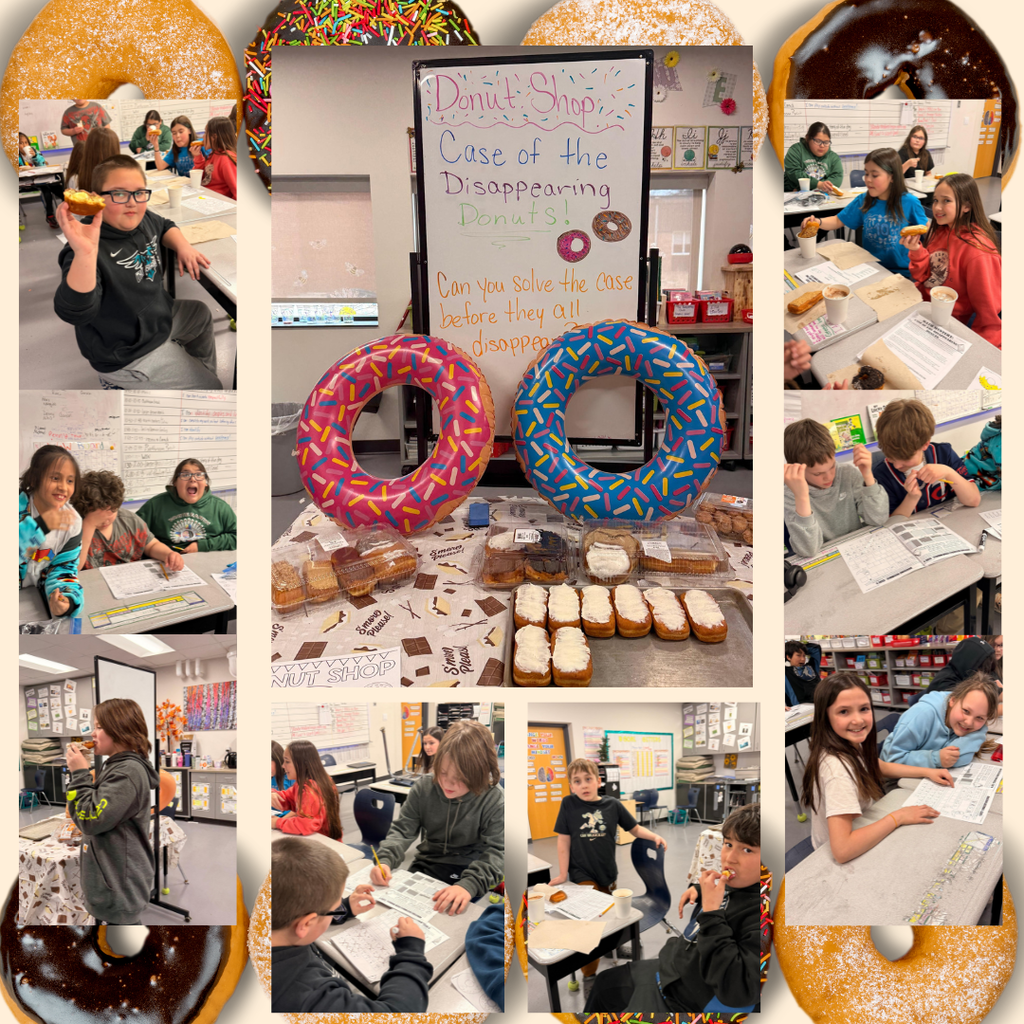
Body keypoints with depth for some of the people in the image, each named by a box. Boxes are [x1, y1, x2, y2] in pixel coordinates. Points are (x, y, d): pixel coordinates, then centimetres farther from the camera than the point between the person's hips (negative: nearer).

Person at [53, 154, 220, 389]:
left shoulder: (143, 220, -9)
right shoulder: (95, 248, -33)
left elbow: (164, 226, 17)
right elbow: (75, 312, -47)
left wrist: (183, 246, -5)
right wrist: (84, 253, -61)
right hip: (130, 356, -8)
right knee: (208, 387, 2)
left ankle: (208, 369, 56)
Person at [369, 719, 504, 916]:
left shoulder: (495, 800, -14)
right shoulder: (424, 788, -5)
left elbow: (496, 852, -19)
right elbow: (402, 830, 0)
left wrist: (468, 885, -36)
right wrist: (385, 860, -21)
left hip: (470, 875, -4)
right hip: (426, 868, 4)